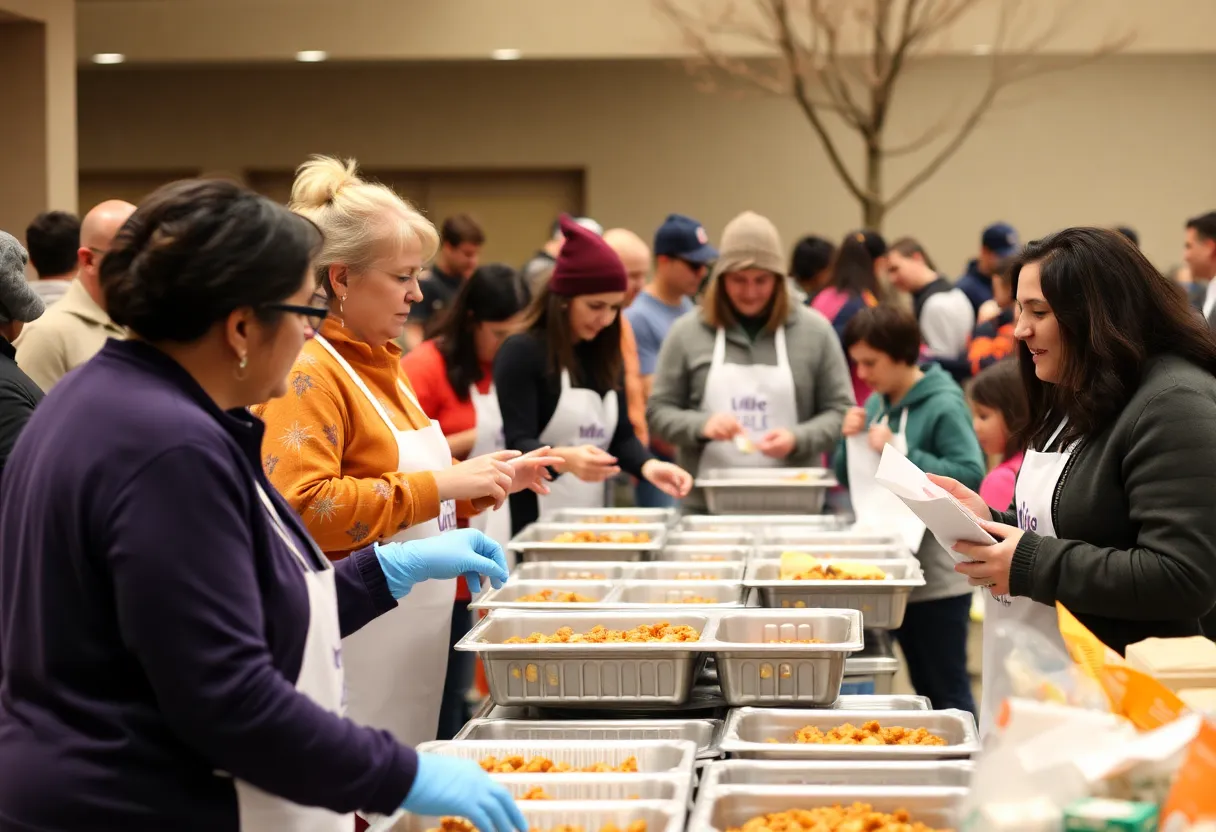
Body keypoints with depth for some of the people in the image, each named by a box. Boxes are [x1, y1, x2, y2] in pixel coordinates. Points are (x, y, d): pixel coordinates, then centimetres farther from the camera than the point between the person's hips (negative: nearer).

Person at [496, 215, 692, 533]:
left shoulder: (604, 355, 9)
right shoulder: (522, 353, -10)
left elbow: (620, 435, 9)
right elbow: (517, 446, -16)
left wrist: (648, 466, -11)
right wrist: (563, 458, -36)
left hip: (592, 525, 6)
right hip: (533, 526, -6)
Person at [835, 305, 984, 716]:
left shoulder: (943, 405, -13)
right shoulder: (875, 404, 9)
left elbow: (971, 474, -23)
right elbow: (849, 478, 16)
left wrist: (901, 452, -22)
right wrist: (850, 439, -3)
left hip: (938, 578, -7)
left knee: (946, 690, -1)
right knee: (923, 687, 15)